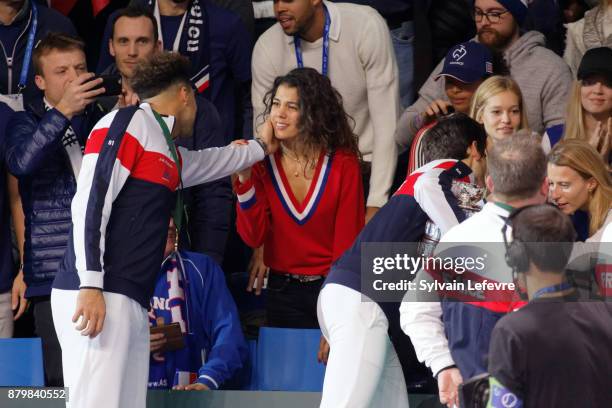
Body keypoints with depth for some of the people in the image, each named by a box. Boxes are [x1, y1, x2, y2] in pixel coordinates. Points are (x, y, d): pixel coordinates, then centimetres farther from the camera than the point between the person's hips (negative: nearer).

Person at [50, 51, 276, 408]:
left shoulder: (171, 157, 25)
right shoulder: (128, 122, -2)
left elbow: (207, 163, 49)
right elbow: (91, 201, -13)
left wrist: (260, 148, 64)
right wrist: (90, 285, -21)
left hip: (131, 304, 9)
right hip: (98, 297, -9)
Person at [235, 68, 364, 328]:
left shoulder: (342, 164, -9)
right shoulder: (263, 163, -1)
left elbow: (348, 238, -8)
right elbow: (253, 237, -8)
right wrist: (245, 179, -18)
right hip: (282, 290, 2)